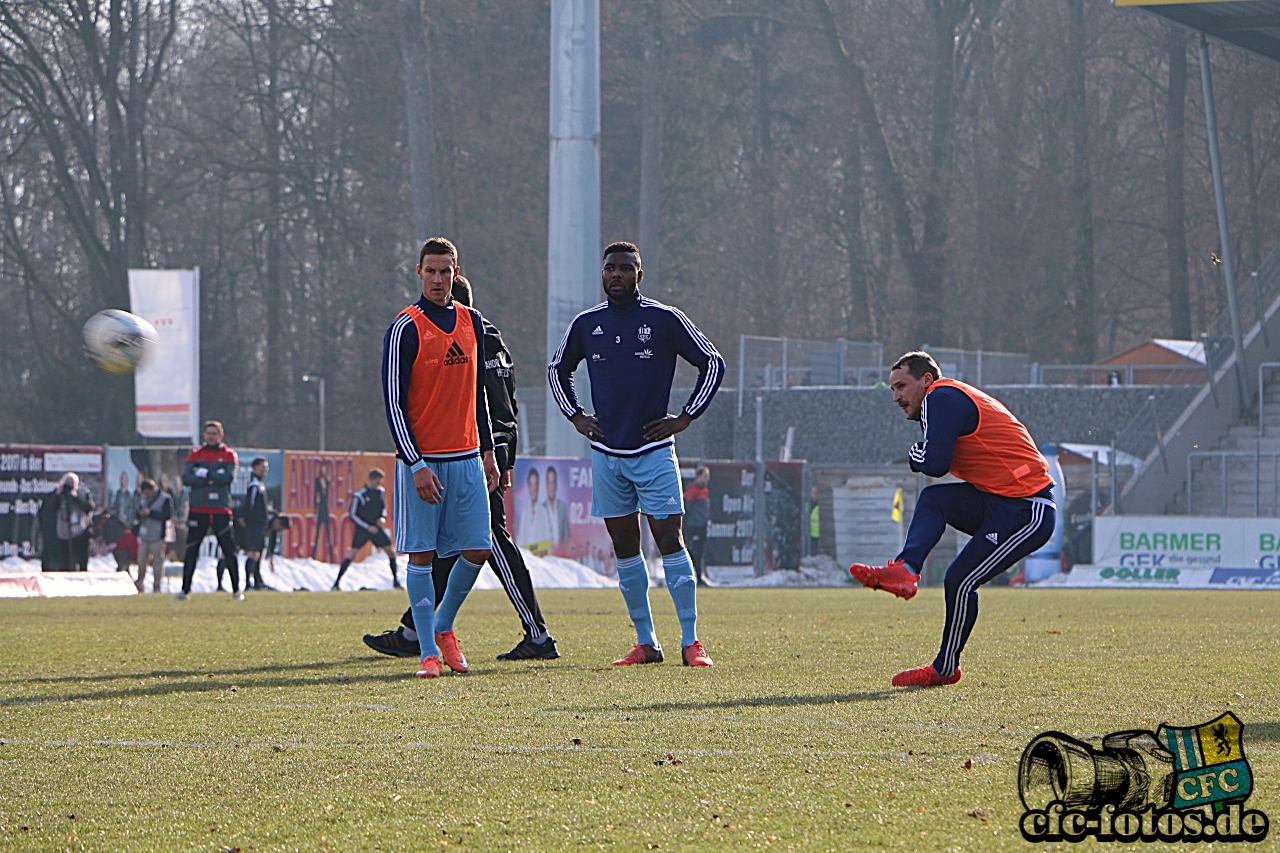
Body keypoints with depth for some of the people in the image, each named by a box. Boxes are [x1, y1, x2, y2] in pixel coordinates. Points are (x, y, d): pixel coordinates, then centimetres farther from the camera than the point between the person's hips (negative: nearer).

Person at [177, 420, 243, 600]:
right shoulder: (195, 455, 10)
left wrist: (205, 474, -11)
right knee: (191, 551, 1)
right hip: (198, 510, 2)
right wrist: (215, 477, -10)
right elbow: (186, 477, -5)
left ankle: (236, 590, 5)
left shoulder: (229, 455, 6)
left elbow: (229, 478, -11)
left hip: (221, 510, -1)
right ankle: (185, 590, 7)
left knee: (229, 550, -1)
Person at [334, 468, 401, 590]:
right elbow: (352, 515, -11)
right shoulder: (359, 495, -15)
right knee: (352, 552, -17)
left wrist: (382, 517, -3)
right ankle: (336, 582, -13)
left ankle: (395, 581, 20)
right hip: (362, 528, -5)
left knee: (391, 551, 3)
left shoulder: (380, 492, 3)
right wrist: (367, 527, -15)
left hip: (376, 527, 5)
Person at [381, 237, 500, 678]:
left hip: (467, 458, 5)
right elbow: (394, 402, -10)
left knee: (477, 549, 1)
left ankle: (443, 626, 22)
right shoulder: (405, 328, -7)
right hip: (422, 459, -5)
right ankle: (429, 651, 1)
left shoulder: (471, 322, 11)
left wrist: (487, 451, 16)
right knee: (422, 554, -3)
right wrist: (417, 466, -16)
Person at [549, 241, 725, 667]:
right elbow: (558, 369, 24)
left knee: (670, 541, -10)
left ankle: (691, 641, -9)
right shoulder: (586, 324, 6)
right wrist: (576, 416, 12)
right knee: (624, 548, 5)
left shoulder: (665, 320, -5)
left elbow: (713, 363, 2)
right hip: (606, 452, 4)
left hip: (653, 451, -4)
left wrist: (685, 418, -2)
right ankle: (646, 643, 11)